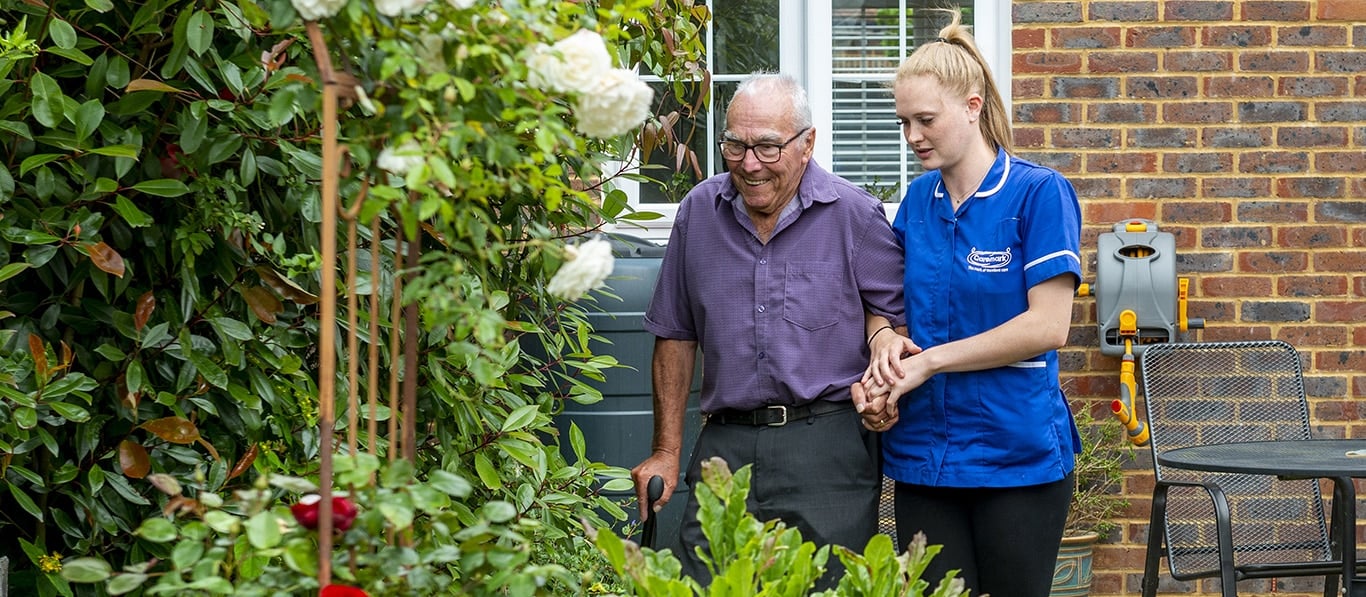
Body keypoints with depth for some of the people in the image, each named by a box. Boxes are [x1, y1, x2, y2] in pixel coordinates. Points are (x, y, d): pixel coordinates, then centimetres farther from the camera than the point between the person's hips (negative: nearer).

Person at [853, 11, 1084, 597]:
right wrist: (887, 353, -6)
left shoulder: (1039, 193, -8)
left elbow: (1047, 326, -14)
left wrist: (928, 360, -13)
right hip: (922, 456, 5)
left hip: (1017, 457, -5)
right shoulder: (918, 199, 9)